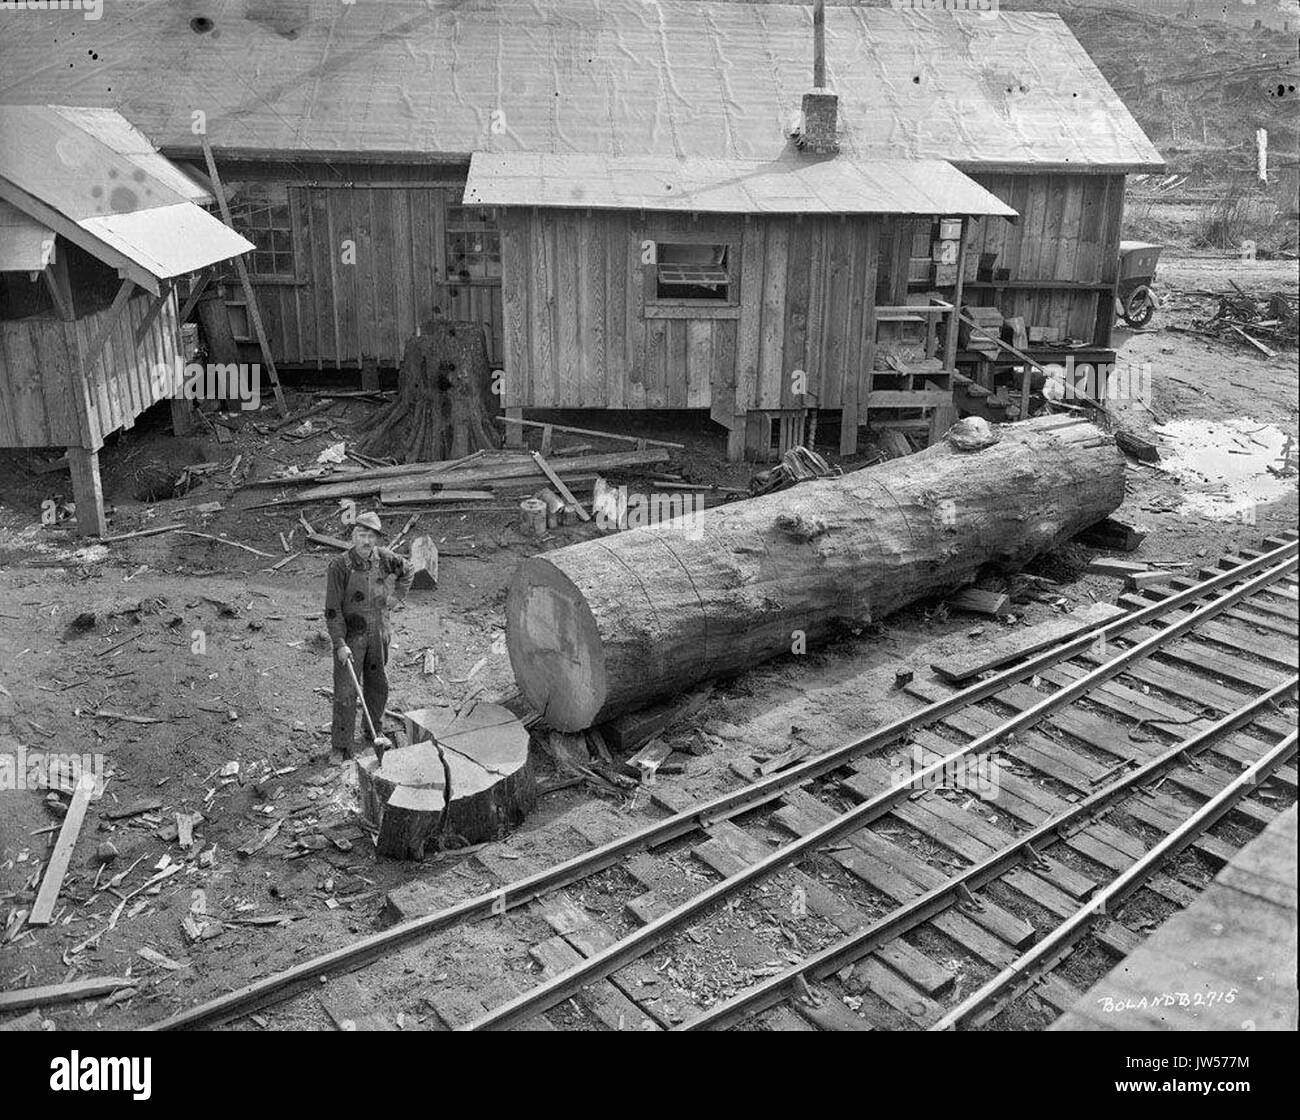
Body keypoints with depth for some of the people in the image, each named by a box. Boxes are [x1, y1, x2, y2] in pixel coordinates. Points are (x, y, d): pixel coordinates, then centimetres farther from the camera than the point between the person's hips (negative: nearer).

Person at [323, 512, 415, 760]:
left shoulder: (384, 558, -5)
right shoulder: (339, 566, -19)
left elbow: (408, 570, 18)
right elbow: (332, 609, -17)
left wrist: (397, 595, 8)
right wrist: (340, 644, -22)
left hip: (378, 634, 5)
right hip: (350, 636, -5)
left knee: (378, 686, 17)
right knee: (345, 692, -3)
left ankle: (375, 733, 37)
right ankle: (341, 748, 7)